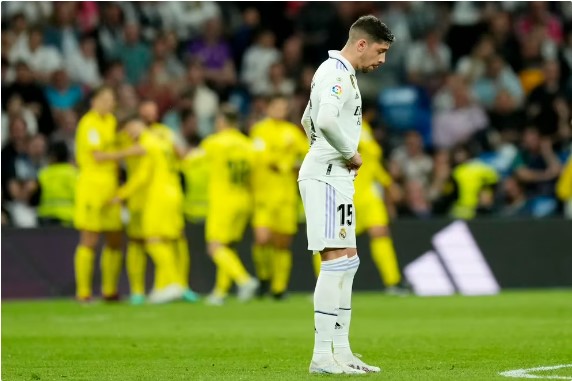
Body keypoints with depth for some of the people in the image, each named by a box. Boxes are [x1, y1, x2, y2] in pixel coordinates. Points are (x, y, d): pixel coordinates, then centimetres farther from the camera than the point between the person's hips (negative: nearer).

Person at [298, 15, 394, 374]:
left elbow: (308, 121, 30)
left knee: (348, 262, 12)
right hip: (327, 176, -11)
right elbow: (326, 120, -30)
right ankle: (322, 355, -14)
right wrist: (351, 153, -15)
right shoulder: (338, 73, -14)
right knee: (337, 261, -13)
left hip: (334, 175, 11)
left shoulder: (336, 72, 19)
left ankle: (341, 350, 14)